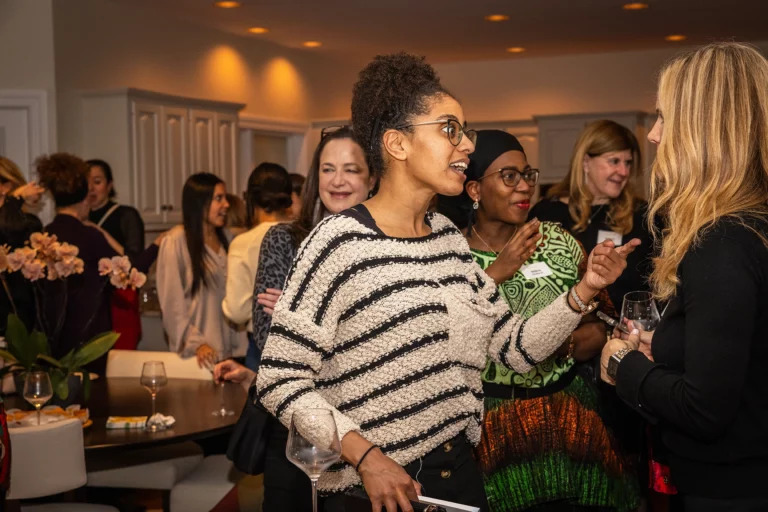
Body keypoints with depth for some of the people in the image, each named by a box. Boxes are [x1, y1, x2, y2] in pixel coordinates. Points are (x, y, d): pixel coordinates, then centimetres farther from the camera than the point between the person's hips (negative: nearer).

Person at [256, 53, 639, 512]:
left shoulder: (450, 237, 6)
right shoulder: (340, 242, -16)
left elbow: (517, 348, 5)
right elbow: (281, 380, -15)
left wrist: (584, 291, -8)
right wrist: (366, 457, -22)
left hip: (460, 473, 7)